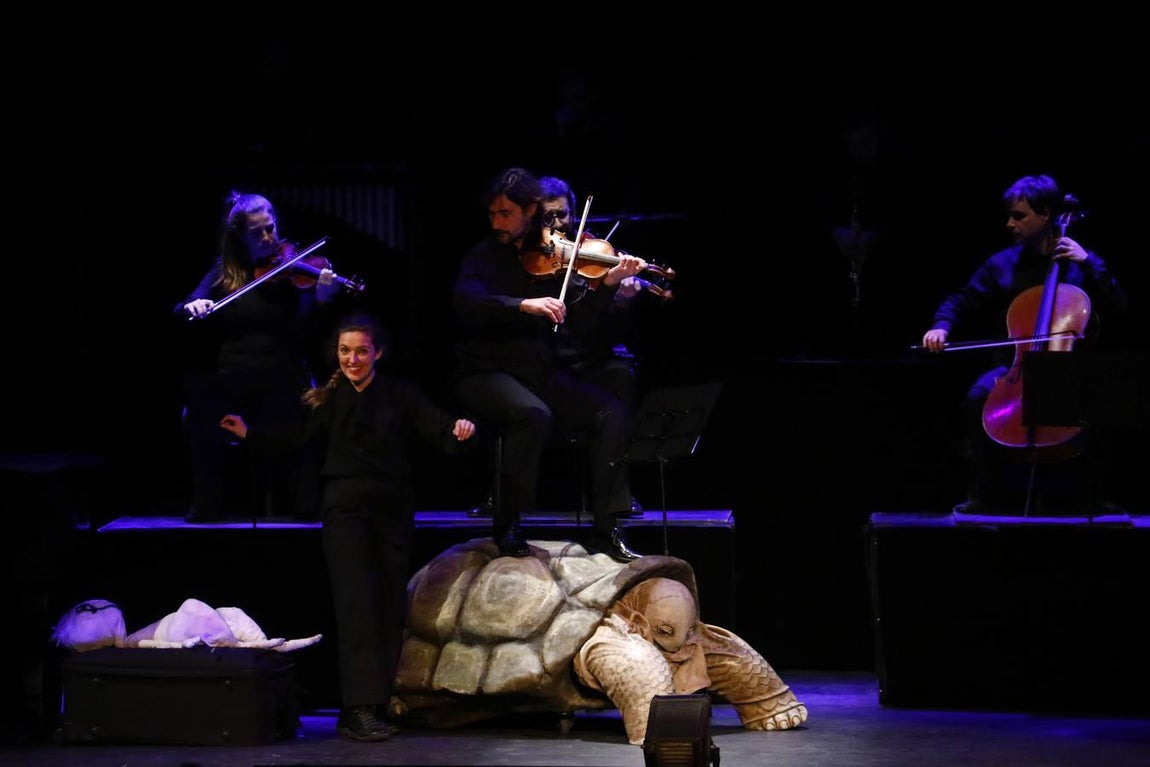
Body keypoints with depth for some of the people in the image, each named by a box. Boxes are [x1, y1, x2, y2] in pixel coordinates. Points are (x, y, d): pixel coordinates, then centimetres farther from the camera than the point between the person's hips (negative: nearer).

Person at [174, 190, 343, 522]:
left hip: (280, 381, -2)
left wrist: (322, 300, -22)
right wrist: (191, 307, -15)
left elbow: (304, 334, -5)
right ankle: (209, 506, -3)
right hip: (227, 382, 2)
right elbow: (180, 313, 7)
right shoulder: (224, 272, 12)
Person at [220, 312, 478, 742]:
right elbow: (296, 443, 3)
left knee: (390, 608, 5)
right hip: (346, 509, -2)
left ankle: (378, 704, 12)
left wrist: (460, 432, -25)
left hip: (394, 511, 2)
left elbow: (440, 433, -4)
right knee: (357, 604, -11)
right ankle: (360, 709, -16)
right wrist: (250, 433, -8)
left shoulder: (400, 395, 3)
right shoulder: (326, 400, 4)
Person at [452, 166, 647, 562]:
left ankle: (605, 529, -9)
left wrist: (609, 283, -17)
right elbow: (467, 303, -22)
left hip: (540, 372, 4)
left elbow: (581, 313, 0)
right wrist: (523, 305, -35)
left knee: (611, 411, -14)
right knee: (533, 414, -34)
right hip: (486, 373, -4)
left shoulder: (549, 258, 8)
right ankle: (507, 526, -18)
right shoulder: (484, 256, -2)